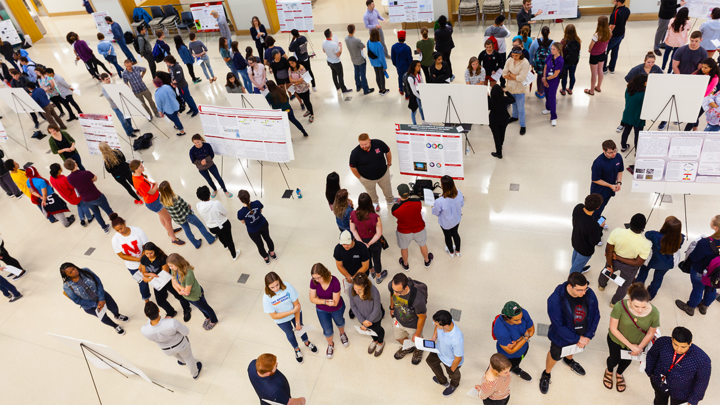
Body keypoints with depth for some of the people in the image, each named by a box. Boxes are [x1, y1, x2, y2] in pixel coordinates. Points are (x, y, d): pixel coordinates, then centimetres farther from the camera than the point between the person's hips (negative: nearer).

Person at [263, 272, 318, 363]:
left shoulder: (288, 287, -34)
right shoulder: (267, 298, -33)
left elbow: (297, 305, -24)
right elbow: (274, 316, -25)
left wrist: (298, 323, -19)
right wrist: (293, 311, -30)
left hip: (296, 313, 1)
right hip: (282, 320, 0)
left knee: (300, 327, 27)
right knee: (290, 334, 25)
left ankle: (307, 342, 61)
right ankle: (297, 350, 58)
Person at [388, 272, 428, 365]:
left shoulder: (417, 299, -47)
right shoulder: (391, 286, -33)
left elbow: (422, 317, -26)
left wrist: (417, 334, -11)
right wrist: (392, 308, 12)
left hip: (413, 325, -4)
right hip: (399, 320, 4)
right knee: (399, 337, 30)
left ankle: (418, 350, 65)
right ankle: (408, 348, 65)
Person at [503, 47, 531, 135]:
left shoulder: (525, 63, -20)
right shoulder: (510, 60, -5)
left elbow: (521, 78, -24)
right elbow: (504, 74, -6)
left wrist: (510, 74, -14)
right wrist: (515, 77, -18)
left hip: (519, 89, -5)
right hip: (510, 87, 5)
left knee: (521, 108, 3)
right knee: (513, 103, 27)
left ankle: (522, 125, 15)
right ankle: (515, 116, 51)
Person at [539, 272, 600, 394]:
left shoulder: (589, 294, -24)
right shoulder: (555, 299, -36)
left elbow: (596, 315, -9)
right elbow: (558, 326, -28)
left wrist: (588, 336, -13)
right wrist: (577, 339, -21)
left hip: (583, 336, 4)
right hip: (561, 338, -4)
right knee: (555, 356, 22)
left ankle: (569, 360, 69)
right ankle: (546, 374, 52)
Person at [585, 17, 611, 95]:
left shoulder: (596, 35, -32)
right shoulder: (609, 33, -12)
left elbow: (591, 46, -20)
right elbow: (606, 43, 0)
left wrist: (590, 50, 1)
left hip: (595, 55, -6)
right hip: (603, 54, 6)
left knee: (593, 73, 9)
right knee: (600, 70, 24)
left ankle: (591, 91, 24)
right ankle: (598, 87, 42)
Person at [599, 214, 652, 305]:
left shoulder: (617, 232, -33)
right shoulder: (646, 244, -33)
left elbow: (608, 251, -22)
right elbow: (638, 263, -24)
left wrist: (610, 266, -8)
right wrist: (617, 257, -18)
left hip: (614, 260, 1)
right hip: (629, 268, -1)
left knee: (606, 271, 36)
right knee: (624, 285, 29)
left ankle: (601, 285, 67)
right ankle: (614, 302, 54)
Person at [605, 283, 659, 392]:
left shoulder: (654, 313, -33)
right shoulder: (620, 306, -39)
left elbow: (650, 334, -13)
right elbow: (613, 329, -24)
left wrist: (639, 347, -8)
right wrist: (630, 345, -22)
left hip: (638, 343, 2)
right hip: (616, 339, -2)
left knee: (627, 360, 30)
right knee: (615, 359, 24)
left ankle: (619, 374, 65)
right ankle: (609, 371, 62)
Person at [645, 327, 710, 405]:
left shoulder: (702, 359, -33)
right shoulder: (663, 342, -29)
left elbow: (702, 381, -15)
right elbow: (652, 355, -7)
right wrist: (649, 372, 4)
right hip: (659, 383, 2)